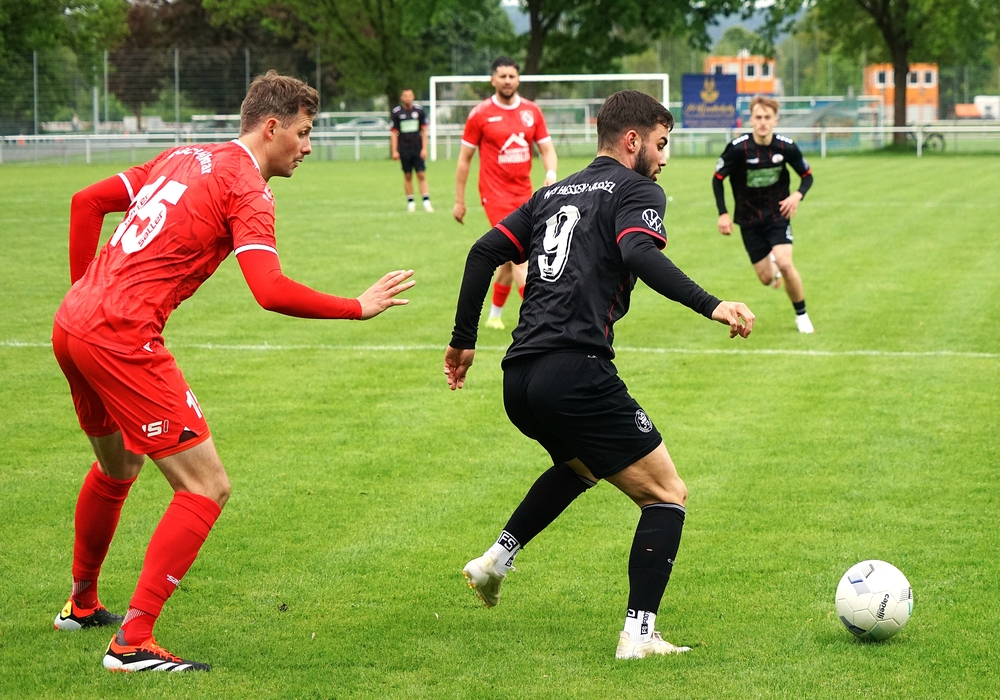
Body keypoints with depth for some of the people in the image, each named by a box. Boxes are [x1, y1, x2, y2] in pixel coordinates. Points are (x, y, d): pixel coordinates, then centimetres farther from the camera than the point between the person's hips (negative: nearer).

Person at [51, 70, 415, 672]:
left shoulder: (186, 158, 18)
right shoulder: (247, 189, -8)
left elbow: (87, 201, 22)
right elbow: (271, 292, -21)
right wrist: (359, 308, -9)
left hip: (71, 327, 9)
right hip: (123, 340, -9)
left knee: (117, 468, 32)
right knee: (207, 488, -6)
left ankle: (82, 605, 49)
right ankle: (133, 643, -10)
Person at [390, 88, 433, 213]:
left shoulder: (419, 110, 3)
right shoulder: (396, 112, 1)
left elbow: (424, 131, 6)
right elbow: (394, 133, 3)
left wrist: (424, 148, -1)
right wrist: (394, 151, -2)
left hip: (418, 149, 0)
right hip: (404, 149, 0)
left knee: (421, 175, -5)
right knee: (407, 176, 5)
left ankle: (426, 202, -7)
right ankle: (410, 202, 12)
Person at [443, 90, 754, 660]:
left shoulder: (555, 194, 23)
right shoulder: (637, 192, 2)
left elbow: (485, 253, 18)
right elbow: (639, 254, -20)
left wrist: (464, 340, 24)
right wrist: (710, 305, -28)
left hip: (519, 381, 8)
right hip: (576, 373, -8)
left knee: (582, 464, 38)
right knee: (667, 494, 2)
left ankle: (497, 559, 30)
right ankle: (639, 635, -7)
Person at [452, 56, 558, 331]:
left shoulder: (531, 111, 6)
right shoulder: (480, 114, -5)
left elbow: (546, 148, 7)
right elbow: (464, 158, 1)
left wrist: (551, 172, -16)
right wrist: (459, 201, 1)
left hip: (524, 192, 5)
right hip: (496, 194, -5)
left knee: (511, 258, 12)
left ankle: (494, 315, 28)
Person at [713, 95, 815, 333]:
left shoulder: (787, 147, -12)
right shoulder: (738, 148, -17)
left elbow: (807, 176, 3)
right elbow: (717, 179, -4)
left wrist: (798, 195, -17)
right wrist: (723, 213, -11)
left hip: (778, 215, 0)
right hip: (749, 220, 0)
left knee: (785, 264, -22)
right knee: (766, 277, 1)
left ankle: (801, 315, 0)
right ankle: (772, 264, 43)